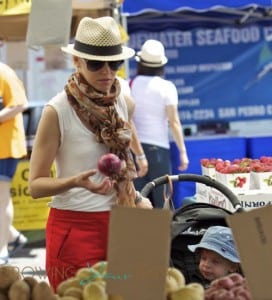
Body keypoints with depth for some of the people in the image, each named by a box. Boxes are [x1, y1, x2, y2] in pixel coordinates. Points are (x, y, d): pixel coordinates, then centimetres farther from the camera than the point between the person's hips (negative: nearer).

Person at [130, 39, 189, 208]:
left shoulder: (130, 85, 1)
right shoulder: (167, 87, -4)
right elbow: (174, 122, -7)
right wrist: (183, 152, -1)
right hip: (158, 147, -2)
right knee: (161, 199, 5)